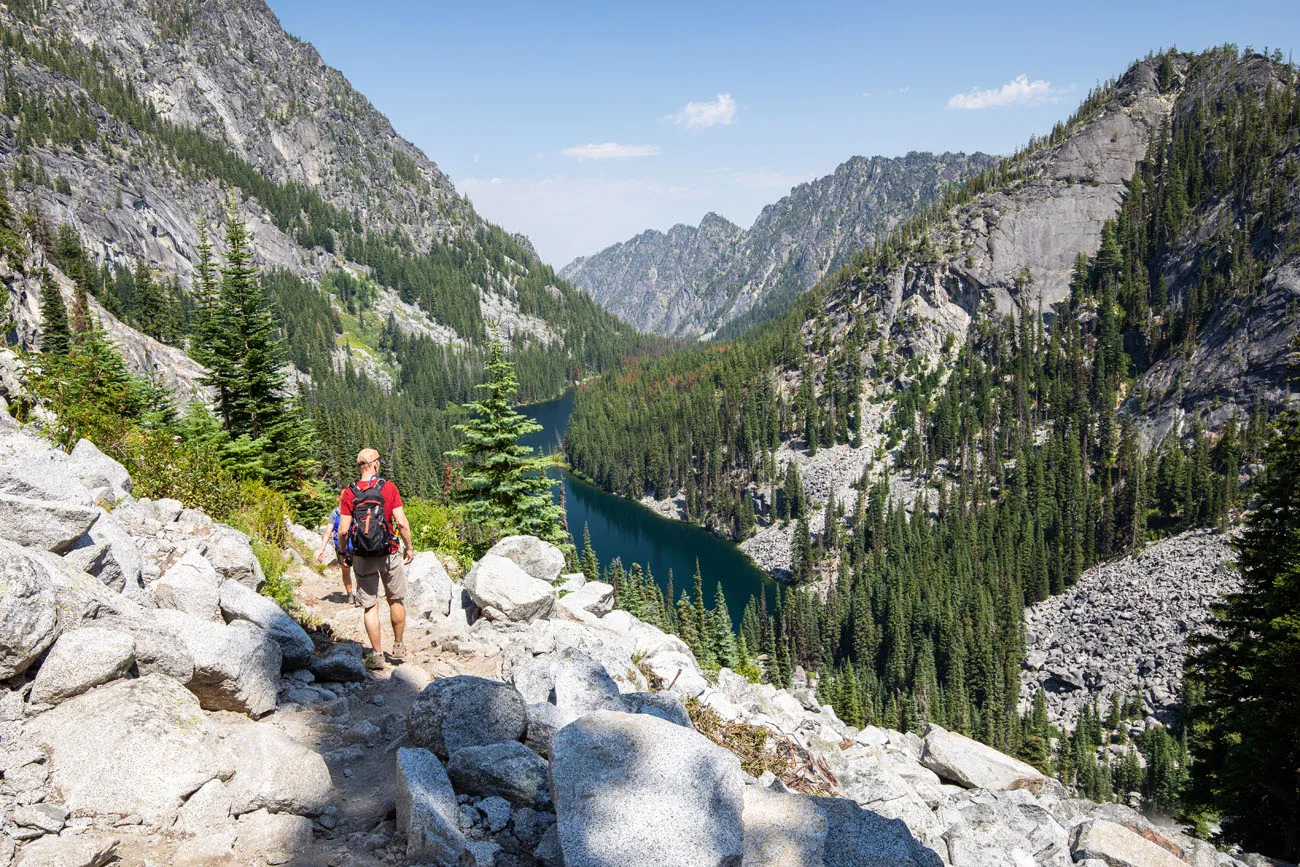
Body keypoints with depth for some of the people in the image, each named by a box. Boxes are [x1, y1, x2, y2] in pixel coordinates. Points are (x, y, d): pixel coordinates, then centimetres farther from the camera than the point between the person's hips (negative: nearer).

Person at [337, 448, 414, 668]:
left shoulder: (349, 493, -3)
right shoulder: (388, 487, -6)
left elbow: (343, 530, -6)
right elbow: (402, 523, -10)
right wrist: (409, 548, 3)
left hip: (362, 558, 1)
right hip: (389, 554, 0)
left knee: (370, 607, 8)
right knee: (395, 601, 16)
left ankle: (377, 655, 11)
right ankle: (398, 648, 25)